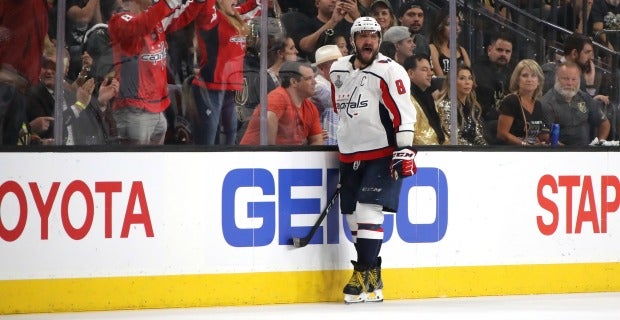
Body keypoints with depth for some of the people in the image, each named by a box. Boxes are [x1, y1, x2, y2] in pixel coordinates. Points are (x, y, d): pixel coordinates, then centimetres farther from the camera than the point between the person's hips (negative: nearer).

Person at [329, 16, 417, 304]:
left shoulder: (389, 71, -10)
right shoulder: (338, 71, 9)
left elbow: (404, 112, -14)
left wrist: (404, 149, -20)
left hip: (382, 154, -7)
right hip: (350, 155, 7)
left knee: (368, 211, -16)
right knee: (353, 214, 7)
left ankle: (366, 275, -15)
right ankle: (371, 274, 17)